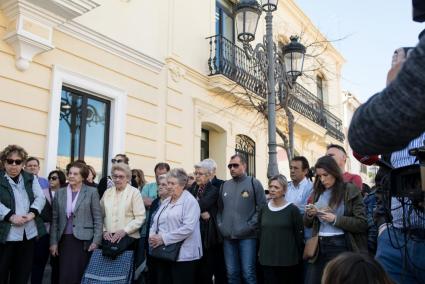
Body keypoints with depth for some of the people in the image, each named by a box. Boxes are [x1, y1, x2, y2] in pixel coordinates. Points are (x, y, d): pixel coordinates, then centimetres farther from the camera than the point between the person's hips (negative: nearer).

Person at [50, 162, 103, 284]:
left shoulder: (91, 192, -1)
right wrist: (53, 242, 6)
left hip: (83, 240, -3)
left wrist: (96, 241, -8)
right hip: (64, 240, 3)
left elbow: (98, 219, -2)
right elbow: (55, 219, 11)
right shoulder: (60, 193, 9)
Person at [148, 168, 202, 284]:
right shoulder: (166, 202, 16)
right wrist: (152, 236, -5)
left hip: (182, 255, -7)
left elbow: (188, 228, -19)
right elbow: (155, 223, 17)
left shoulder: (190, 201, -8)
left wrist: (164, 239, -19)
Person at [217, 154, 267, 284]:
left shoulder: (254, 183, -2)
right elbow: (220, 208, 18)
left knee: (248, 273, -1)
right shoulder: (225, 185, 13)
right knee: (231, 273, 11)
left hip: (247, 236, -4)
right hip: (228, 237, 5)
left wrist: (250, 226, -12)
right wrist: (220, 225, 5)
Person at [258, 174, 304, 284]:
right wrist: (260, 252, 13)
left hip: (288, 260, -4)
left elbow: (299, 235, -6)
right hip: (267, 259, 4)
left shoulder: (293, 209, -7)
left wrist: (299, 257, -6)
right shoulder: (264, 209, 7)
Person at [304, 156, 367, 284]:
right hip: (319, 246, 5)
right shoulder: (317, 192, 10)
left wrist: (335, 219, -18)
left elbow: (362, 224, -10)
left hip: (340, 246, -5)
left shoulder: (350, 190, -5)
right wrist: (309, 214, -7)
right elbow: (308, 224, 15)